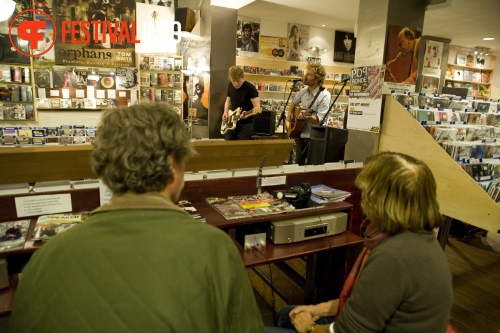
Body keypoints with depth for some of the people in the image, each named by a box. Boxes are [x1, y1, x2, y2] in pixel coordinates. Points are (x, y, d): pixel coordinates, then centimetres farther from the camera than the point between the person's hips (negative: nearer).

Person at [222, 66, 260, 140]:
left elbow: (257, 107, -17)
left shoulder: (250, 88, -15)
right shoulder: (230, 85, 5)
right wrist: (225, 112, 2)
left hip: (245, 125, -6)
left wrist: (247, 115, -34)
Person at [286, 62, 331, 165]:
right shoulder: (304, 91, 3)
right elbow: (293, 102, 22)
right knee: (298, 163, 16)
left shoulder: (325, 96, -18)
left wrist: (307, 116, -41)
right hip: (300, 134, 6)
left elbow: (320, 120, -24)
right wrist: (290, 113, 4)